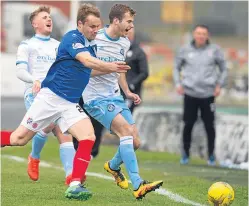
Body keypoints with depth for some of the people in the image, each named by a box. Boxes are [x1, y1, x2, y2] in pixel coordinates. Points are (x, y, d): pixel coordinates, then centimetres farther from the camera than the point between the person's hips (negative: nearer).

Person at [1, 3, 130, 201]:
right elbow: (87, 61, -30)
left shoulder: (92, 45, 11)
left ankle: (74, 186, -15)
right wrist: (110, 66, -45)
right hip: (51, 97, -7)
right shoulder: (72, 38, -13)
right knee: (19, 139, -2)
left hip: (71, 104, 7)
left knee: (88, 137, -15)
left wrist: (110, 68, 13)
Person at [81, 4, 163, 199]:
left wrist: (127, 92, 15)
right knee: (126, 129, -26)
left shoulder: (125, 43, 10)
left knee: (135, 142, 2)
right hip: (96, 97, -8)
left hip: (115, 97, 8)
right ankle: (138, 185, -31)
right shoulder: (94, 39, -13)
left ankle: (113, 166, 36)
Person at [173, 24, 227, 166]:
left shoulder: (214, 50, 1)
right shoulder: (185, 50, 5)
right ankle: (185, 153, 14)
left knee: (209, 125, 0)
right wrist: (178, 83, 5)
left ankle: (211, 154, 12)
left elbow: (224, 69, 10)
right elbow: (177, 68, 18)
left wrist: (219, 85, -1)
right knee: (188, 124, 1)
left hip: (208, 94, -1)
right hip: (190, 93, 1)